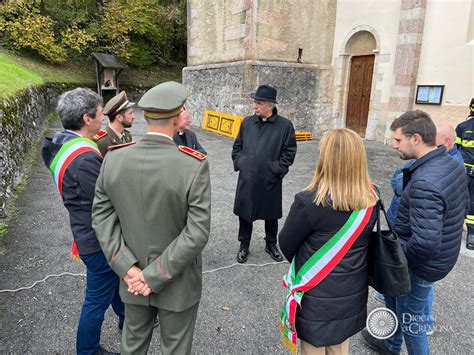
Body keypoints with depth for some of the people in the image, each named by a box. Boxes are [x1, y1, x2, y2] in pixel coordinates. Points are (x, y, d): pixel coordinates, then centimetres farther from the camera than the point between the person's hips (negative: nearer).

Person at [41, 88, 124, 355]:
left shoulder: (64, 144, 1)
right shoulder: (84, 159, -30)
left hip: (90, 232, 10)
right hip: (100, 242, -10)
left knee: (116, 280, 29)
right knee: (98, 299, 12)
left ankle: (128, 319, 53)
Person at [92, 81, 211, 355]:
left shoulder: (114, 158, -12)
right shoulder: (194, 165, -25)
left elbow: (102, 215, -7)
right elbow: (197, 233, -24)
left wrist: (128, 268, -8)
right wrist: (154, 276, -16)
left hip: (132, 278, 4)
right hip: (179, 283, -3)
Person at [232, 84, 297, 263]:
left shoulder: (285, 125, -7)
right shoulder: (247, 122, 1)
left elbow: (289, 152, -3)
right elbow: (237, 146, 11)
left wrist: (278, 170, -9)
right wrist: (239, 163, 1)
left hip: (270, 180, -2)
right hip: (247, 179, 2)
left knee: (271, 215, 15)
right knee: (244, 213, 11)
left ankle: (271, 244, 36)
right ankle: (244, 245, 30)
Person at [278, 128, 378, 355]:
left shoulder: (310, 201, -28)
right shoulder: (371, 198, -10)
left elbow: (286, 244, -12)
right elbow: (356, 240, 3)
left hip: (317, 299, -4)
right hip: (352, 295, 5)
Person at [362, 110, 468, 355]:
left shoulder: (424, 183, -34)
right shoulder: (452, 164, -3)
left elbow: (426, 243, -37)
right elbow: (462, 205, 13)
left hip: (421, 265, -9)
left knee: (410, 319, 14)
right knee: (392, 291, 28)